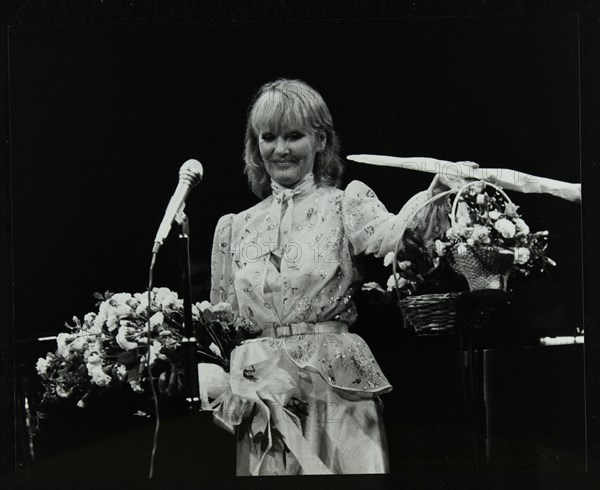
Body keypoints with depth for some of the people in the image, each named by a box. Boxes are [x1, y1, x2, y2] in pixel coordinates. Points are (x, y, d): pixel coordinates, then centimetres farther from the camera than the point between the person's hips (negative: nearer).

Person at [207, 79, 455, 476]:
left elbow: (394, 234, -19)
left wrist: (437, 193, -39)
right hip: (262, 395, 3)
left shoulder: (345, 204, 3)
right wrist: (221, 391, 3)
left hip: (336, 389, -3)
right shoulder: (235, 228, 14)